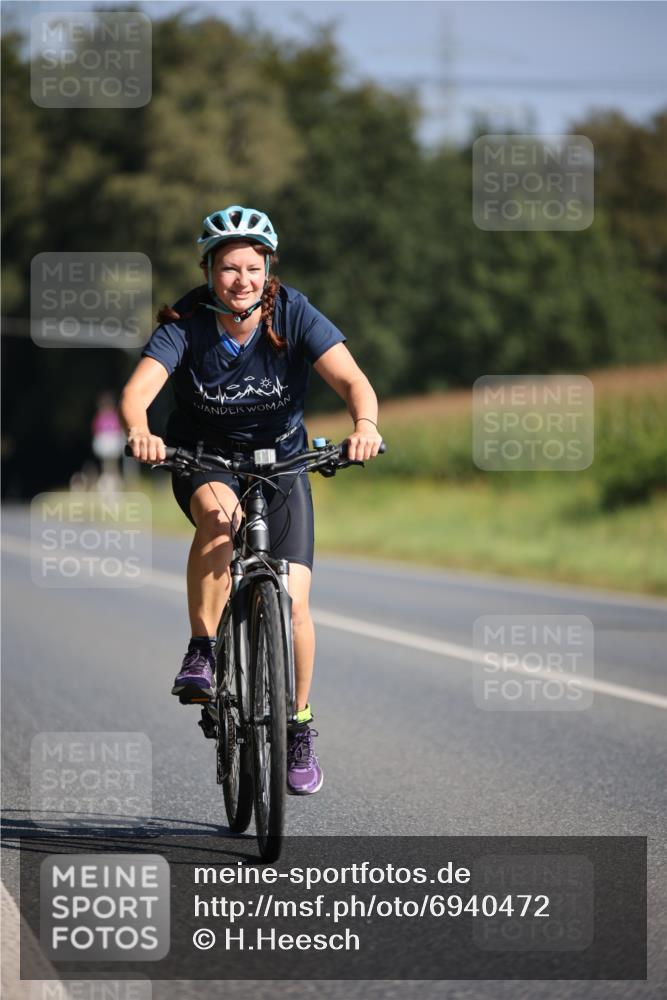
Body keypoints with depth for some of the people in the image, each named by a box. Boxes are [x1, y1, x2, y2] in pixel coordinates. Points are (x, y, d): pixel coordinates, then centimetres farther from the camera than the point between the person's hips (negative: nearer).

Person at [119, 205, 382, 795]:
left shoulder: (294, 315, -17)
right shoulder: (186, 325, -18)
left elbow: (352, 379, -28)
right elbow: (138, 389, -31)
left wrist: (365, 423, -50)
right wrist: (139, 431, -54)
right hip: (203, 460, -1)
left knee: (292, 599, -13)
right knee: (219, 512, -37)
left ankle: (300, 728, 7)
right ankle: (201, 653, -23)